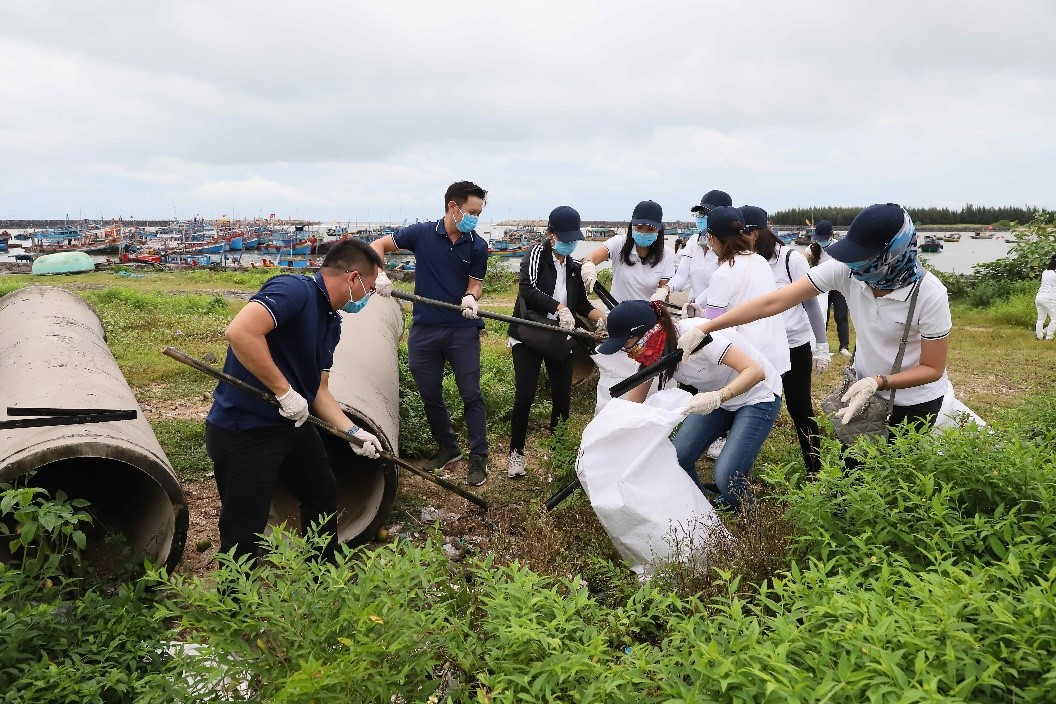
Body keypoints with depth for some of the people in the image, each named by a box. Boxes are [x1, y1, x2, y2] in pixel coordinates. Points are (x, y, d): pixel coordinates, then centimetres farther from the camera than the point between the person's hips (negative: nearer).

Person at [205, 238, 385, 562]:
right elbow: (240, 332, -35)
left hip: (292, 424, 11)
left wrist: (353, 431, 1)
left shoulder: (332, 322, 9)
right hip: (243, 432, -10)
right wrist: (285, 391, -28)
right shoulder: (295, 290, -21)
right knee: (244, 539, -2)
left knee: (324, 494, 25)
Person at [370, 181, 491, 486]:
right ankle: (447, 447, 30)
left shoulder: (478, 246, -1)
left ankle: (478, 457, 9)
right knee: (429, 394, 11)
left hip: (463, 328, -1)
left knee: (471, 394, -2)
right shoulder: (422, 233, -3)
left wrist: (470, 297, -23)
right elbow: (377, 246, 4)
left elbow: (475, 283, 1)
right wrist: (380, 275, -14)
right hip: (424, 327, 1)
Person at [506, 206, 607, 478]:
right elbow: (528, 289, -24)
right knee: (525, 396, -7)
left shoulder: (573, 266, 8)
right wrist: (560, 307, -37)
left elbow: (582, 304, 13)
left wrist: (601, 317, -7)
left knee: (563, 396, 5)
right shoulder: (537, 253, -8)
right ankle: (516, 452, 8)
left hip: (560, 338, 5)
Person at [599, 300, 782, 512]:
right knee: (677, 457, -9)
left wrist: (717, 398, -50)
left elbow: (756, 371, -36)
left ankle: (743, 514, 14)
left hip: (758, 396, -7)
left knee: (726, 476, -19)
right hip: (716, 397, 7)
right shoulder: (653, 352, -12)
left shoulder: (695, 335, -34)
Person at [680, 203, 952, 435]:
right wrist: (703, 329, -30)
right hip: (866, 387, 3)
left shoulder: (930, 294, -29)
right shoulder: (845, 269, -22)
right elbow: (774, 301, -25)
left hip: (915, 403, -3)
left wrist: (877, 382, -36)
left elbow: (933, 369, -18)